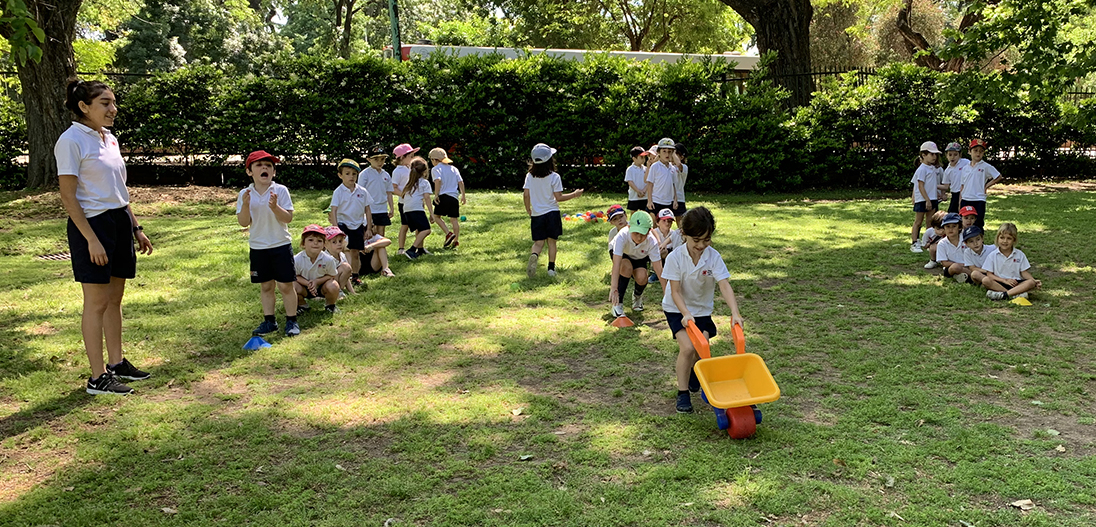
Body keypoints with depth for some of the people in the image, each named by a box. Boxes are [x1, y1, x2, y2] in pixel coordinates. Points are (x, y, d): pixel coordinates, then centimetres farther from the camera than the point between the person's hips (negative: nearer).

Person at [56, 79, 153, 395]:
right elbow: (68, 197, -15)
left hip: (119, 223, 8)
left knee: (114, 299, 14)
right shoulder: (71, 141, -12)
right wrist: (91, 239, -19)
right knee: (97, 303, -3)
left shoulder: (109, 139, 13)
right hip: (92, 224, -8)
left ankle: (116, 363, 25)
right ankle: (98, 378, 5)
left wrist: (136, 228, 18)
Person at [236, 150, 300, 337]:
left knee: (285, 285, 1)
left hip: (281, 245, -2)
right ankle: (269, 320, 23)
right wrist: (245, 205, -21)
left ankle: (291, 321, 12)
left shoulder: (280, 190, -8)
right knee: (265, 286, 12)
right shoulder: (245, 194, -1)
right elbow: (244, 223, -5)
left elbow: (288, 218, -12)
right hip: (257, 247, 3)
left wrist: (275, 207, -28)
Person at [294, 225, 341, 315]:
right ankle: (302, 305, 7)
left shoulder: (328, 259, -22)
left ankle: (330, 305, 6)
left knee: (333, 286, -31)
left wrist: (317, 281, -25)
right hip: (305, 288, 1)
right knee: (293, 286, -29)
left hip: (321, 287, -1)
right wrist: (307, 283, -29)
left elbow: (333, 276, -10)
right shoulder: (296, 260, -22)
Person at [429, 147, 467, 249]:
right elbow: (461, 182, 12)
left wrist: (436, 195, -16)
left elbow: (438, 180, -17)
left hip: (443, 196, -5)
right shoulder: (453, 168, 17)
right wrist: (463, 196, 16)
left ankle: (449, 233, -9)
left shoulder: (436, 169, 1)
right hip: (454, 197, 5)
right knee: (454, 219, 9)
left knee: (436, 216, 7)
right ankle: (456, 240, 8)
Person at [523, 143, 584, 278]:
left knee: (538, 242, 7)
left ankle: (534, 256, -24)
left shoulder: (529, 176, -1)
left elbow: (526, 195, -1)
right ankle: (551, 268, 9)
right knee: (552, 241, 10)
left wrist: (528, 210, 15)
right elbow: (558, 197, -10)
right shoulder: (554, 177, -10)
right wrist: (574, 194, 2)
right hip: (552, 213, -2)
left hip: (536, 215, 2)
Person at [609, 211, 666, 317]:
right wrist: (614, 289, -56)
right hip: (622, 255, -1)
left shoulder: (652, 242, -34)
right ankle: (617, 304, -21)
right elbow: (616, 264, -47)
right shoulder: (622, 236, -40)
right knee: (627, 267, -34)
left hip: (640, 258, 2)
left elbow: (659, 269, -32)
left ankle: (637, 295, 9)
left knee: (642, 277, -27)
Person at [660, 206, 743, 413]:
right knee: (687, 347, -18)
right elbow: (675, 291, -20)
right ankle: (683, 393, -1)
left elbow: (725, 286, -25)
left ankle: (692, 369, 34)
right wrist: (686, 314, -34)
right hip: (677, 309, -2)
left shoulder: (713, 257, -17)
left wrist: (735, 313, -37)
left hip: (702, 309, 2)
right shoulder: (675, 257, -21)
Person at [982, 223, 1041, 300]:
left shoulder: (1020, 255, 6)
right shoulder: (992, 256, 1)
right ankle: (1015, 294, -36)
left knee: (1031, 283, -27)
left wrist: (1034, 281, -13)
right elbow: (989, 274, -3)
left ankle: (1003, 294, -39)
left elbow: (1024, 272, 6)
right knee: (985, 280, -30)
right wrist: (1005, 280, -16)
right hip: (999, 283, -1)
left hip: (1016, 283, 2)